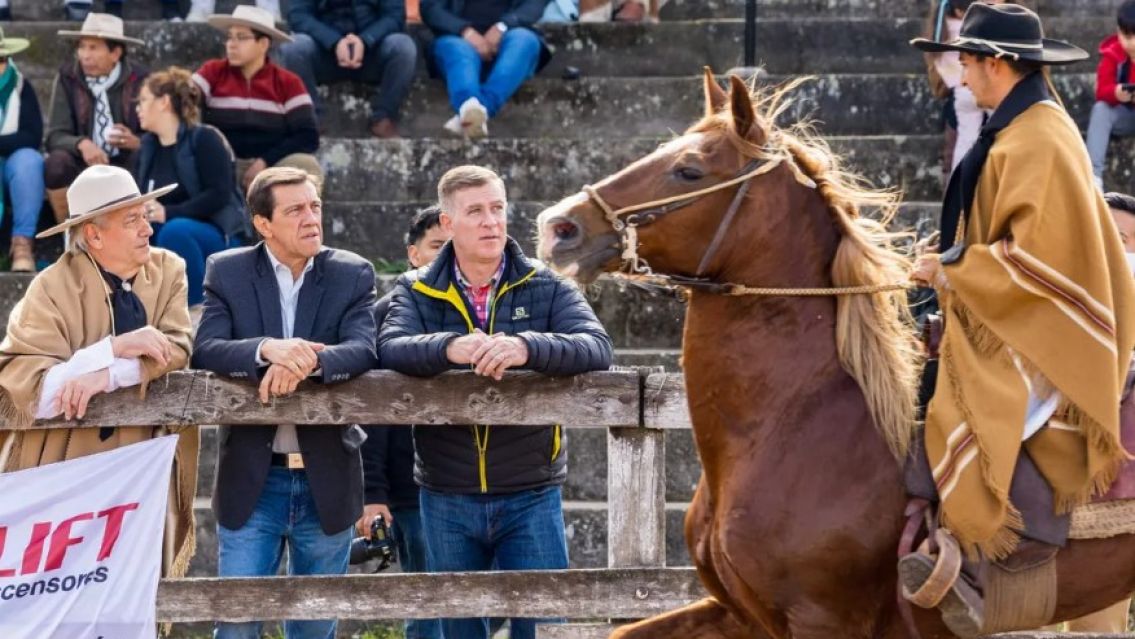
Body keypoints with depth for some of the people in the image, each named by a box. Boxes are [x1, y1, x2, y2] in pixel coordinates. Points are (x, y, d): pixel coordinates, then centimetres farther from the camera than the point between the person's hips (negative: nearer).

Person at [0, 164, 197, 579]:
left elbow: (176, 350, -10)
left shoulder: (168, 272, 3)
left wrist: (106, 376, -23)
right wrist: (115, 349, -22)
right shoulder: (53, 288, -8)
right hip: (65, 466, -3)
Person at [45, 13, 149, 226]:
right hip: (84, 164, 1)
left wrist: (136, 143, -25)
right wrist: (81, 144, -28)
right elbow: (56, 136, -6)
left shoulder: (141, 80, -5)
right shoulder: (67, 78, -3)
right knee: (56, 163, -31)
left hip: (128, 165, -1)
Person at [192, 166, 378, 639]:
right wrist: (268, 349, -31)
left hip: (326, 484, 1)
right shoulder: (227, 273, 1)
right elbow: (204, 350, -12)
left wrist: (307, 361, -33)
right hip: (252, 481, -1)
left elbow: (363, 350, -13)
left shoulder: (353, 275, 3)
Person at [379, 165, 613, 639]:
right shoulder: (416, 293, 2)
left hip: (531, 497, -1)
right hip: (447, 501, 1)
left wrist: (528, 347, -35)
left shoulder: (547, 289, 1)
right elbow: (391, 348, -17)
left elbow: (597, 348, -15)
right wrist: (450, 348, -38)